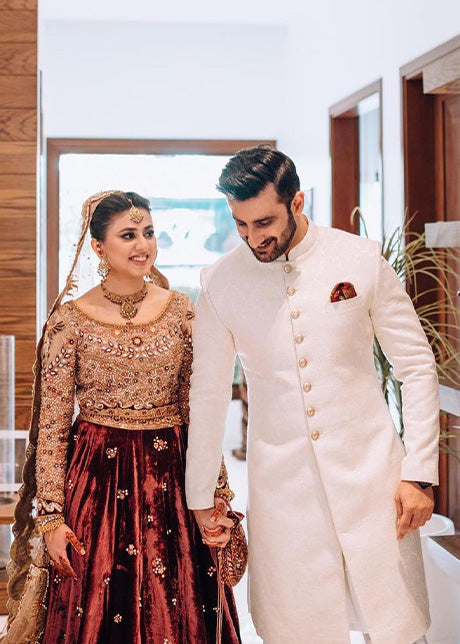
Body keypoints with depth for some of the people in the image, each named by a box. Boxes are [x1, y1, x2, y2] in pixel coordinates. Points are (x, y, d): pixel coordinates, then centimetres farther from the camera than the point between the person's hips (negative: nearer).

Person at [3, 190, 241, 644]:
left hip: (171, 475, 2)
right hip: (99, 477, -2)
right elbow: (52, 427, -3)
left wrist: (216, 496, 2)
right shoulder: (70, 320, -5)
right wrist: (51, 517, -8)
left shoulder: (181, 311, 2)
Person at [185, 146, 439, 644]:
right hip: (281, 486, 1)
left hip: (369, 472, 0)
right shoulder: (220, 282, -1)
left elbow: (416, 365, 2)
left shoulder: (361, 259, -4)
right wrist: (200, 497, 10)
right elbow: (208, 394, 7)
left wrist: (420, 471, -3)